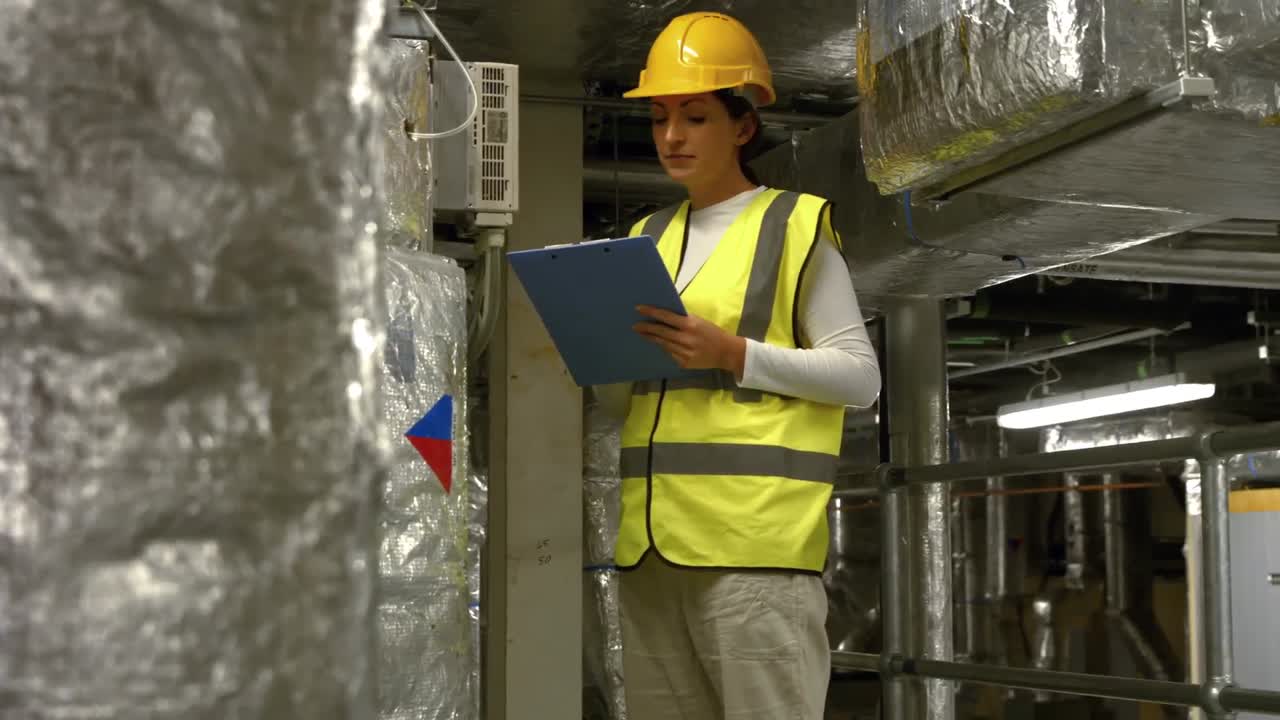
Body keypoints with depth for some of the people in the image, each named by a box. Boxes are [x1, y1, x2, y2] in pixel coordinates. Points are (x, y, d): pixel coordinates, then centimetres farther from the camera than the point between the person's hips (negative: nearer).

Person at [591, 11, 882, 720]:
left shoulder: (795, 224, 2)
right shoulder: (649, 237, 20)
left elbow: (860, 375, -3)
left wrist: (733, 354, -15)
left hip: (755, 532, -6)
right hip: (653, 536, 6)